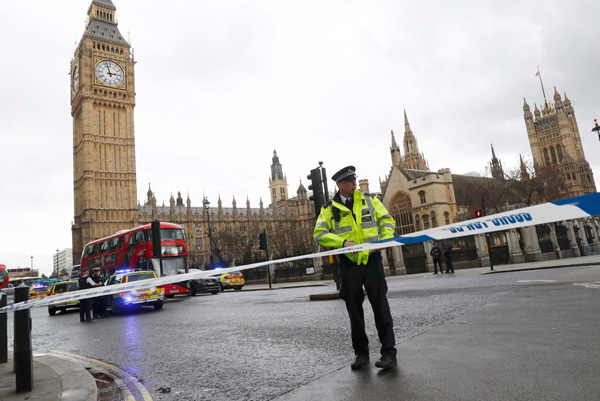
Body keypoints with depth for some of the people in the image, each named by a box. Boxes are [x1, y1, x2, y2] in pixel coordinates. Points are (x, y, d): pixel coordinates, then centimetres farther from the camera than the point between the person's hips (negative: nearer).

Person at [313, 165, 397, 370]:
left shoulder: (369, 200, 6)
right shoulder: (329, 209, 3)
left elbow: (386, 220, 7)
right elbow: (319, 234, -6)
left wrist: (385, 238, -13)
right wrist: (342, 241, -20)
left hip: (371, 260, 0)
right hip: (348, 264, 1)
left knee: (380, 305, 0)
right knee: (354, 311, 9)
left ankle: (389, 351, 12)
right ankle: (361, 353, 23)